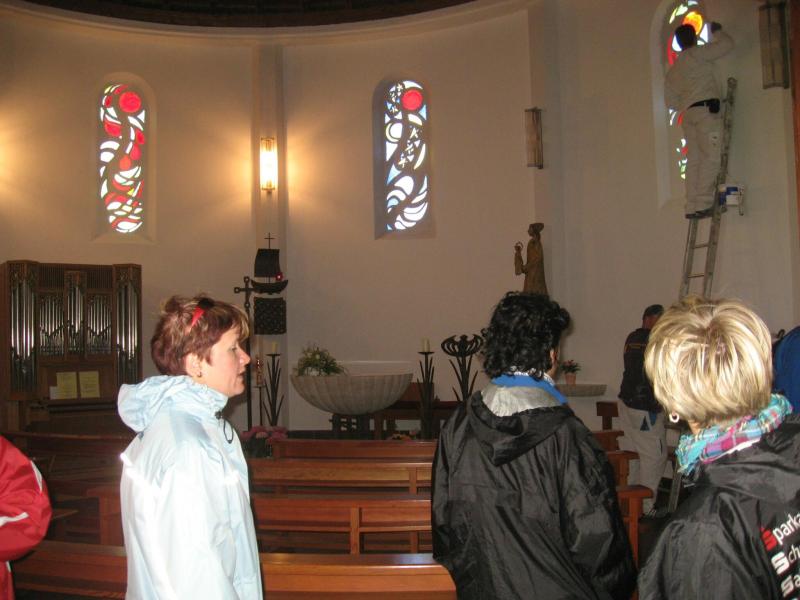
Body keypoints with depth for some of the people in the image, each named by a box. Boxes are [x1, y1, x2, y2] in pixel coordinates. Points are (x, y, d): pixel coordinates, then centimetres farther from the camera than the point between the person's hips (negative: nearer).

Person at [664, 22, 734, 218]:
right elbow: (727, 44, 2)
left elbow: (670, 101, 22)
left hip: (688, 114, 7)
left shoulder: (673, 70, 23)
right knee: (710, 157, -12)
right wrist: (717, 31, 20)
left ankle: (691, 207, -5)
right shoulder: (696, 54, 2)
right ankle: (703, 204, -22)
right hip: (706, 109, -7)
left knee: (694, 160, 2)